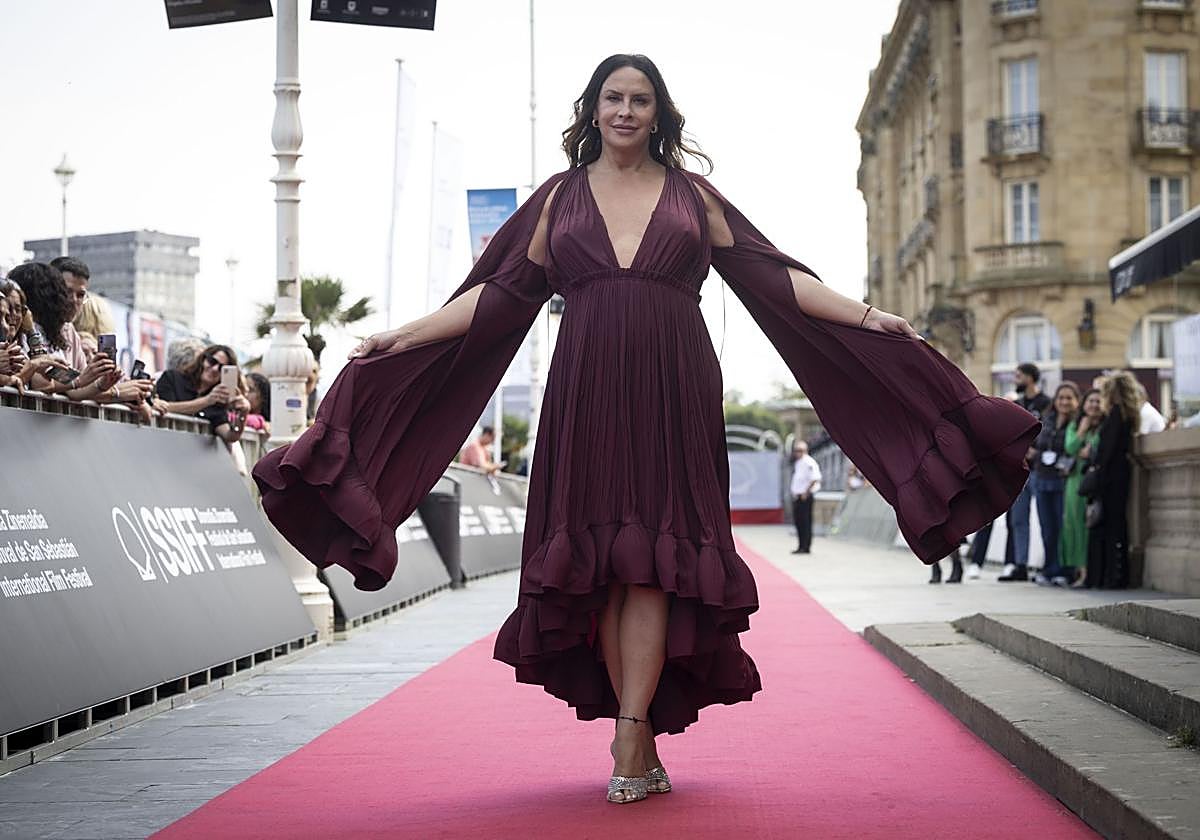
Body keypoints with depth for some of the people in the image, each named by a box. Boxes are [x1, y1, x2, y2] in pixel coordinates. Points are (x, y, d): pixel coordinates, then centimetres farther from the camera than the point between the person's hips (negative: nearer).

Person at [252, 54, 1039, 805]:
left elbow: (771, 275, 8)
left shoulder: (692, 193, 11)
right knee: (598, 563, -1)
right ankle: (642, 742, 7)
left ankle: (631, 738, -10)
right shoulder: (560, 197, 13)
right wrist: (404, 336, 4)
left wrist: (866, 317, 1)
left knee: (651, 561, -8)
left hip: (672, 393, -1)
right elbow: (501, 292, 10)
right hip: (587, 394, 1)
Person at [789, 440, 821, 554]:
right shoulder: (797, 463, 15)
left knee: (805, 522, -5)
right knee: (797, 521, 12)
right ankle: (801, 546, 21)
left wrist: (806, 493, -20)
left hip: (805, 497, -9)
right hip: (796, 496, 9)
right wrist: (794, 492, 14)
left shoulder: (809, 462, -14)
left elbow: (815, 479, -21)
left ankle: (806, 547, -1)